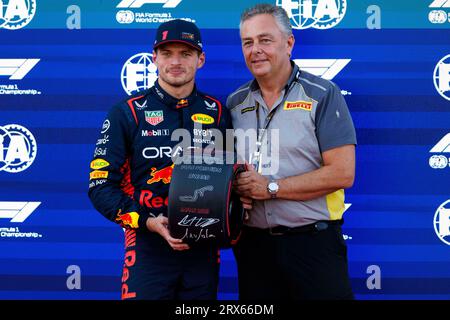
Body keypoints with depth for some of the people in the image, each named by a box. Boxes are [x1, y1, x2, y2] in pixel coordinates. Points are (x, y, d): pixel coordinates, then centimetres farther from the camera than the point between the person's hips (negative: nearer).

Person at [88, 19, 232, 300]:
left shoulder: (218, 113, 6)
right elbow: (101, 185, -5)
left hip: (203, 249, 3)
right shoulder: (127, 113, -2)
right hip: (148, 247, -3)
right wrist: (148, 222, -17)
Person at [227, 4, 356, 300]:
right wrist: (233, 189, -7)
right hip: (252, 242, 4)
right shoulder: (235, 103, 9)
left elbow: (342, 174, -14)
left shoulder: (323, 95, -6)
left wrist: (270, 188, -15)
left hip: (313, 242, -4)